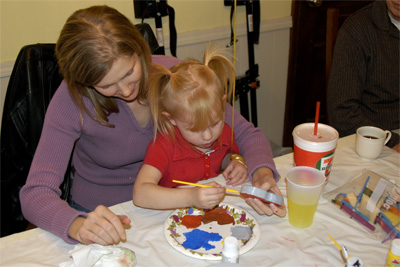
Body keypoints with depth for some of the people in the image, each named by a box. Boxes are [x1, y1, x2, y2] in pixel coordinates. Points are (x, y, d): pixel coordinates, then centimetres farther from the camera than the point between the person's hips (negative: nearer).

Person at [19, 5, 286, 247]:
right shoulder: (73, 99, -21)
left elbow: (245, 132, -7)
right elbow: (35, 192, -24)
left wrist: (263, 174, -27)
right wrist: (78, 225, -45)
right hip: (101, 215, 0)